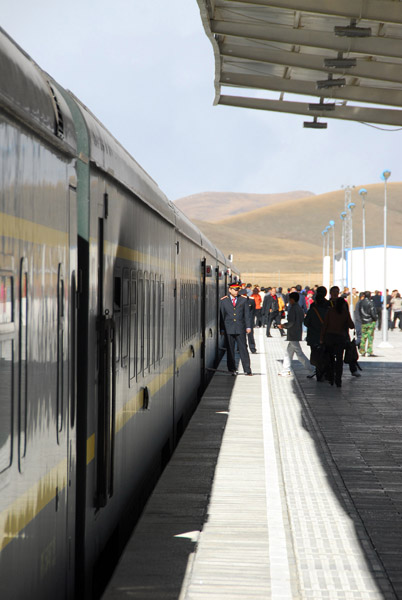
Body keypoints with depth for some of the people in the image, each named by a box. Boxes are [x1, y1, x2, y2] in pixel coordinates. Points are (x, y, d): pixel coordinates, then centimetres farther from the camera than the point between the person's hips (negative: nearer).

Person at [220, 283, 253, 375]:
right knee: (230, 350, 2)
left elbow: (247, 314, 9)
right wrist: (222, 329, 3)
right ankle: (232, 369, 9)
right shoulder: (224, 301, 7)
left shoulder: (243, 300, 9)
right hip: (228, 329, 0)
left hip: (240, 329, 0)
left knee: (243, 349, -3)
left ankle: (247, 370, -1)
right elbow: (222, 315, 8)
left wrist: (248, 326, 1)